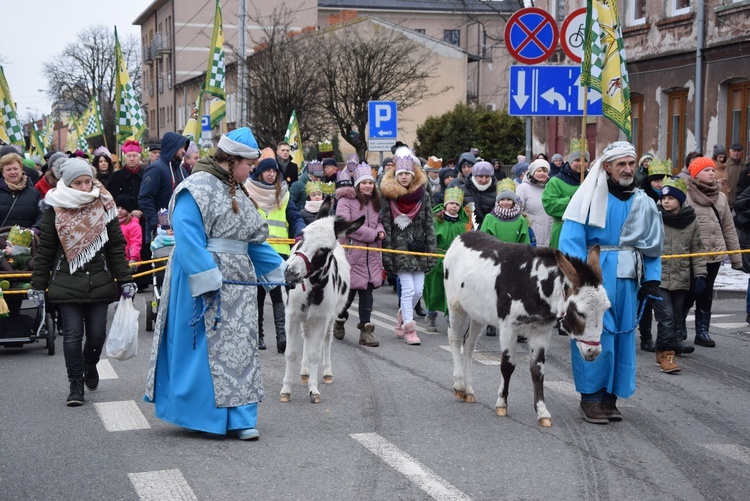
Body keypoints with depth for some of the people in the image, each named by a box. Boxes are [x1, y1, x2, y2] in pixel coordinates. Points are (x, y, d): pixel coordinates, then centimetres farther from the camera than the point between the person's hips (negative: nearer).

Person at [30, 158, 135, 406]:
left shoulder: (103, 206, 2)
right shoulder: (55, 209, -3)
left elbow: (116, 246, 5)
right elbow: (44, 250, 1)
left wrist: (125, 279, 0)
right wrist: (38, 285, 1)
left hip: (99, 281, 2)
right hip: (67, 283, -2)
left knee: (97, 334, 4)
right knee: (73, 334, -4)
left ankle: (90, 365, 36)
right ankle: (76, 385, 10)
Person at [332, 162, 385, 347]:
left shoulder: (375, 202, 14)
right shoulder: (346, 201, -7)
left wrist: (381, 230, 2)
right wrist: (372, 234, -15)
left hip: (371, 255, 5)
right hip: (350, 254, -5)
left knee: (367, 290, 1)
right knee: (350, 291, -1)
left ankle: (366, 330, 3)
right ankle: (339, 319, 28)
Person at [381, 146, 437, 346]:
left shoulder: (423, 195, 5)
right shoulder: (388, 196, -2)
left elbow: (429, 225, 7)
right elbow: (386, 225, -3)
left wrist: (431, 250, 3)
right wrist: (387, 253, -7)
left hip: (418, 247, 3)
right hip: (400, 247, -3)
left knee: (418, 290, 2)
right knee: (408, 289, -8)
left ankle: (402, 317, 27)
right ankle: (409, 329, 0)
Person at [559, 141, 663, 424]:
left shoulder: (642, 203, 11)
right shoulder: (591, 197, -5)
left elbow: (653, 245, 15)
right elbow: (572, 237, -10)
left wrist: (652, 279, 5)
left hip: (627, 278, 5)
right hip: (595, 275, -5)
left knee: (623, 336, 7)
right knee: (595, 336, -6)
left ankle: (610, 396, 17)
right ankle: (591, 397, 4)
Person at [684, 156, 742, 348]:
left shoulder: (720, 197, 10)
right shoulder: (686, 197, -9)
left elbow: (729, 229, 12)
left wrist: (735, 256, 11)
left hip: (715, 254, 5)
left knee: (706, 294, 10)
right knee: (690, 293, 2)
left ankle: (702, 331, 17)